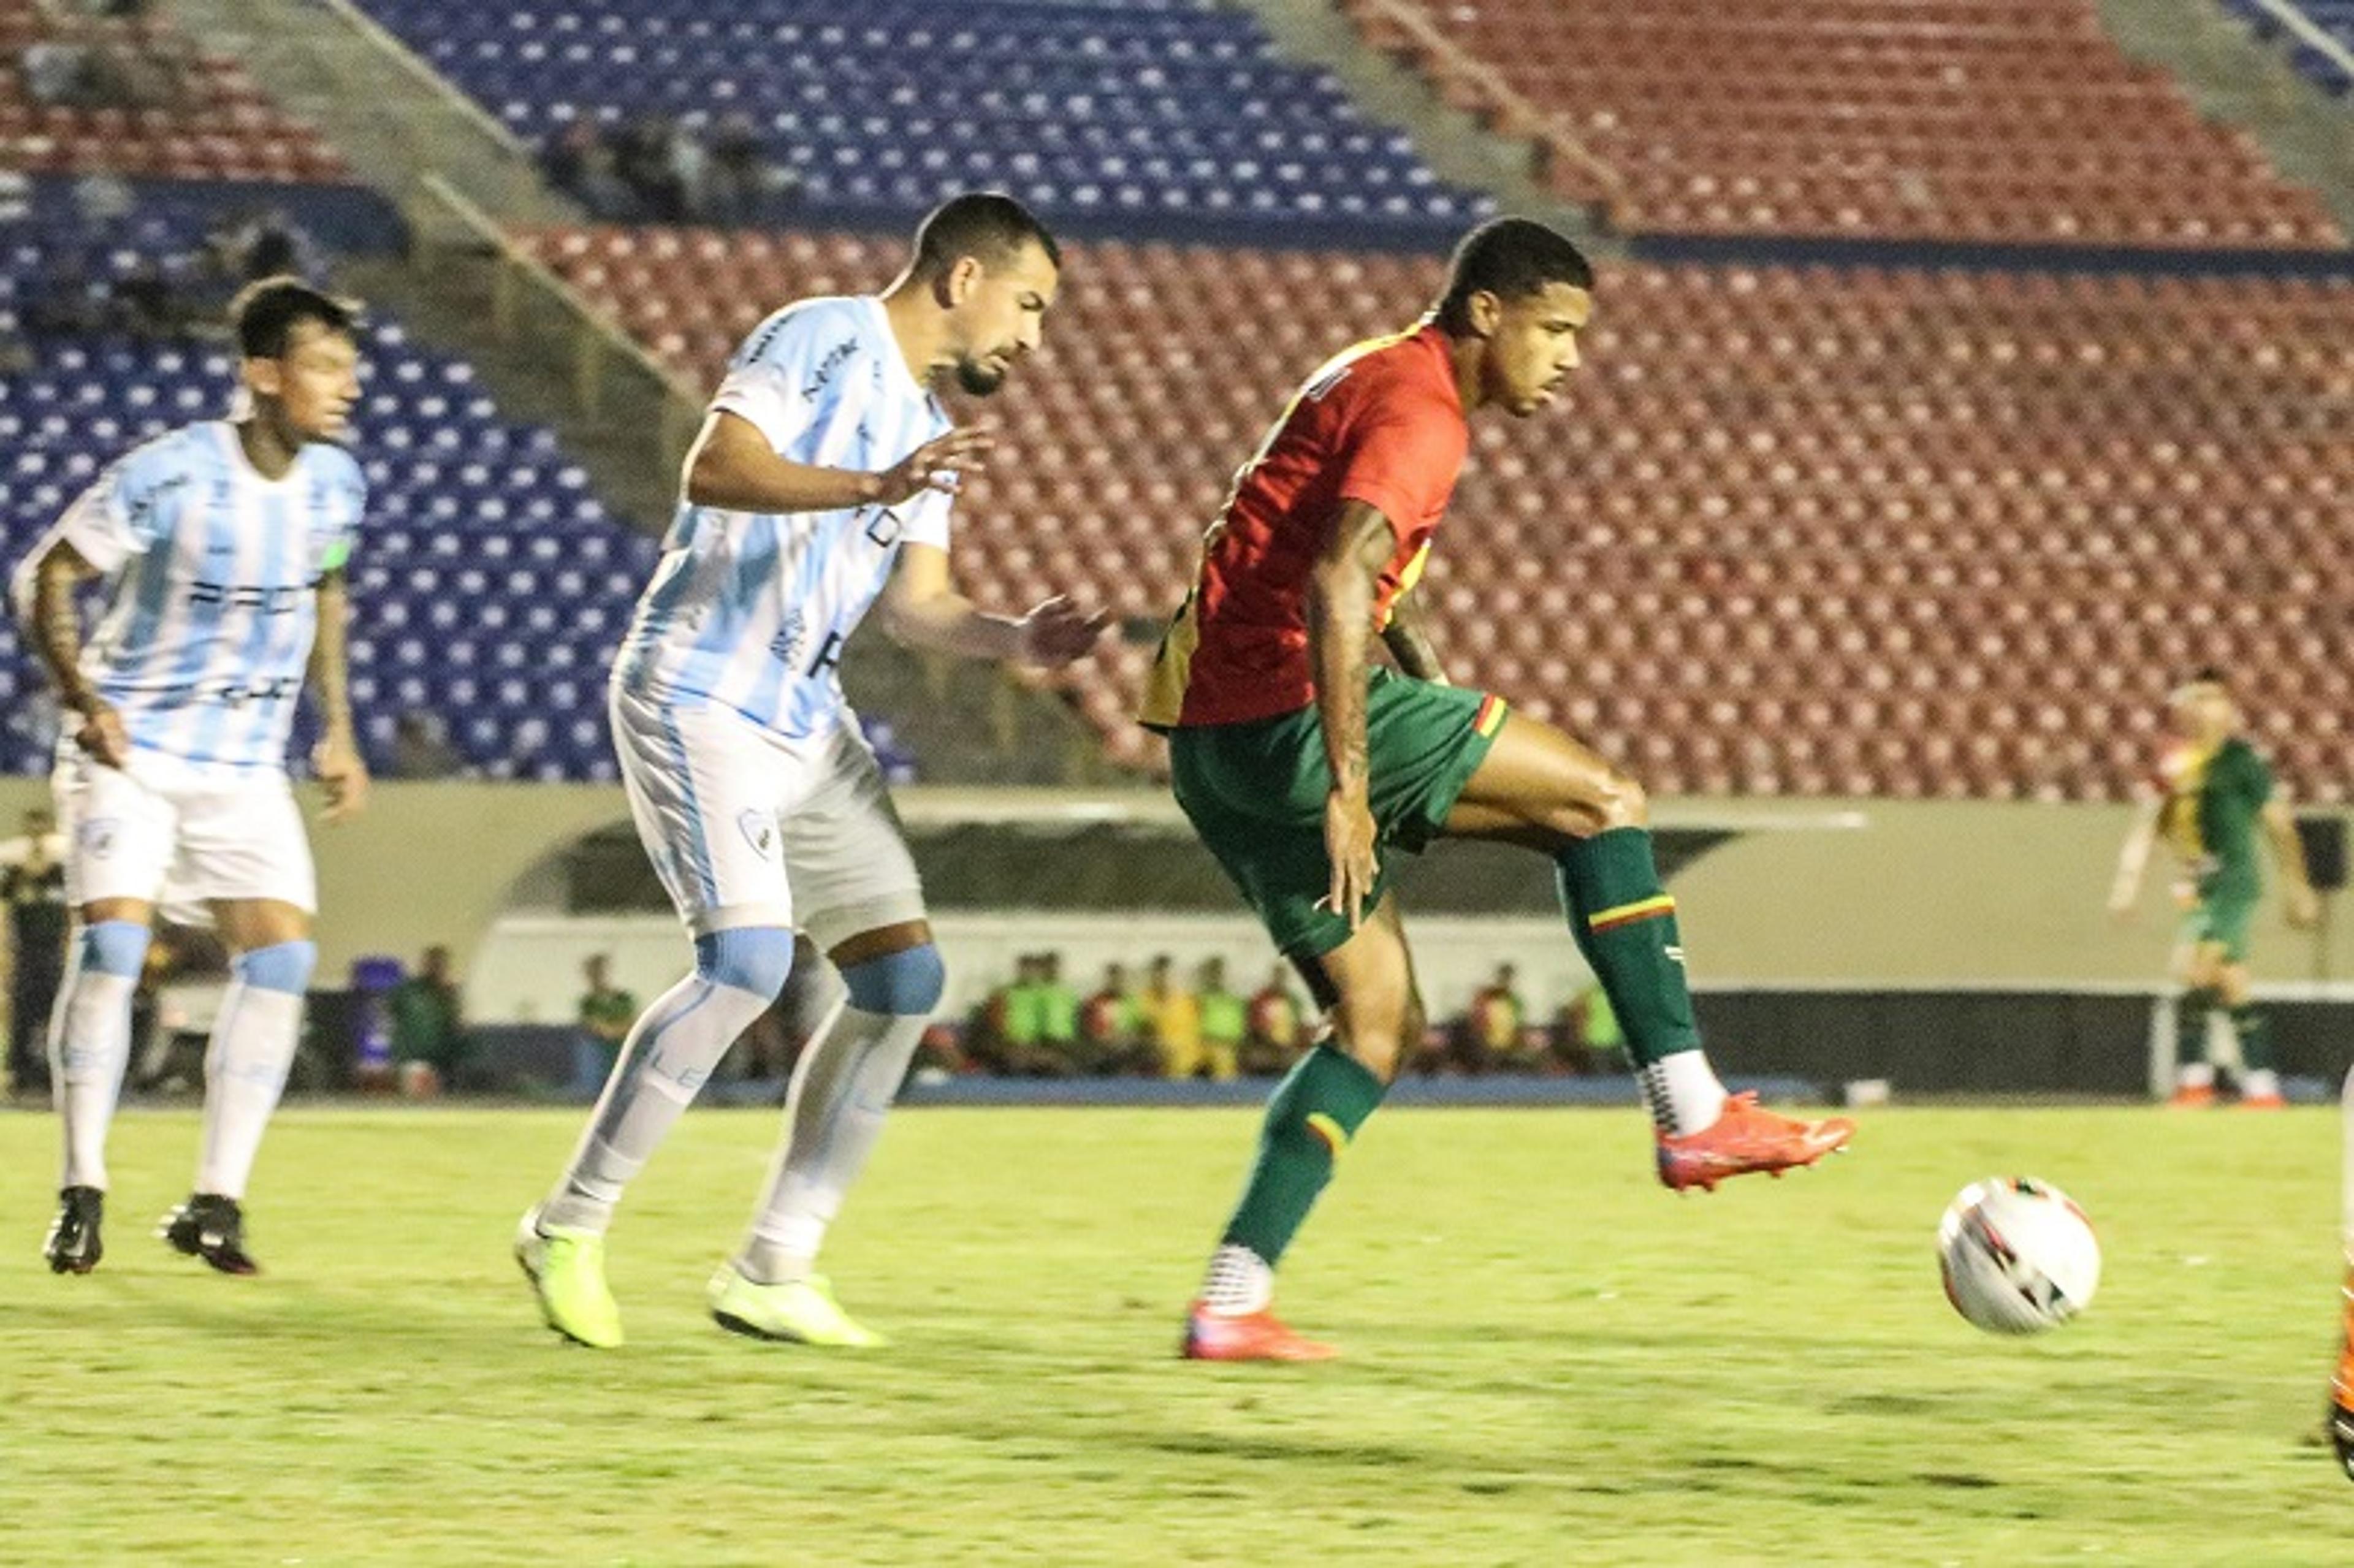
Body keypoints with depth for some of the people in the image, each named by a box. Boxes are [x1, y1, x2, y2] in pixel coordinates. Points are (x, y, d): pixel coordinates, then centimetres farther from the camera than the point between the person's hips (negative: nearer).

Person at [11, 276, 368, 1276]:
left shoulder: (336, 483, -3)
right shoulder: (169, 476, -19)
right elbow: (46, 577, -11)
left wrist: (337, 726, 13)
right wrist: (82, 697, -23)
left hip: (246, 767, 5)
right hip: (131, 747, -5)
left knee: (281, 956, -10)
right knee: (111, 942, -18)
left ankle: (215, 1204, -3)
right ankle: (81, 1196, -6)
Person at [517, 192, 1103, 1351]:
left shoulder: (926, 430, 18)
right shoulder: (825, 342, -10)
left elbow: (917, 605, 15)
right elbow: (715, 468, -24)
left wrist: (1016, 640, -4)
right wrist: (873, 488, -36)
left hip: (806, 724, 9)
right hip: (700, 697, -9)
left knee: (905, 975, 2)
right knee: (748, 959, -22)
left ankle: (773, 1272, 6)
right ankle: (569, 1230, -9)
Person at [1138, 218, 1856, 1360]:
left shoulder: (1372, 381, 22)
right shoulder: (1419, 415, -11)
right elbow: (1335, 580, -26)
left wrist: (1420, 665, 27)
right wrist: (1348, 785, -29)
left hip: (1213, 742, 10)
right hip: (1288, 712, -10)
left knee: (1380, 1021, 14)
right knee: (1603, 803, -4)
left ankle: (1232, 1304, 7)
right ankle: (1692, 1114, -7)